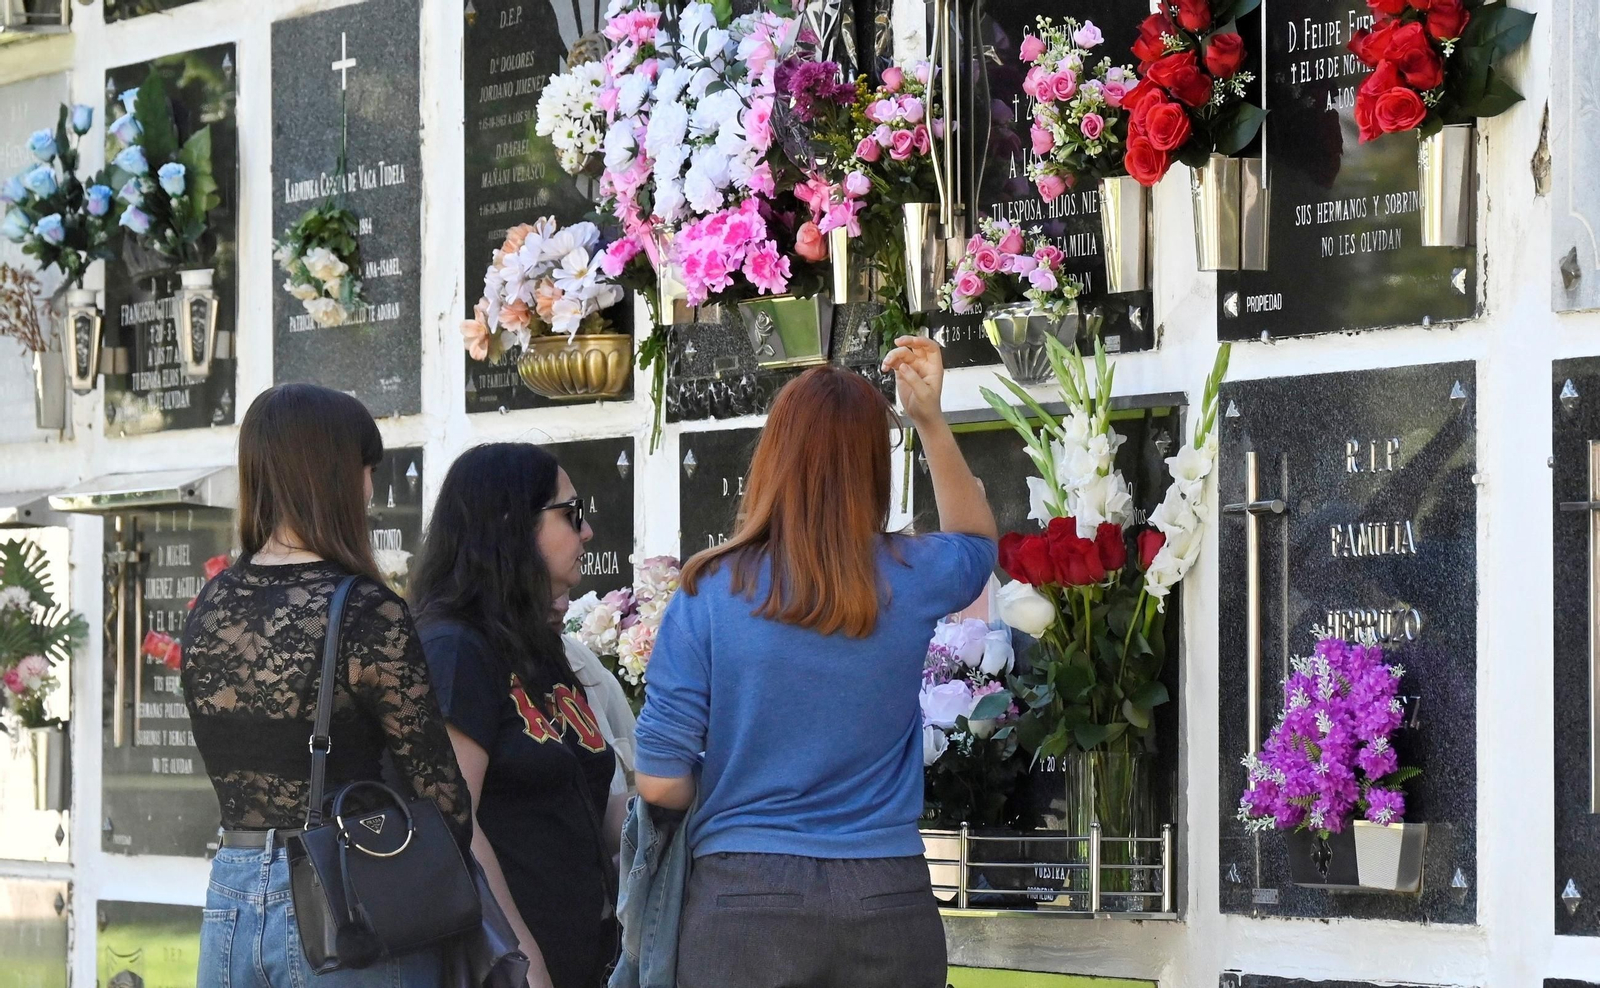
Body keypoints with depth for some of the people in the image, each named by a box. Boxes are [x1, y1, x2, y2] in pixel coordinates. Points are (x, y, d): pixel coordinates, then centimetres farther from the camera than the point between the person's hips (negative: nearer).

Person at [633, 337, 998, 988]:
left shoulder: (709, 594, -7)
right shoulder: (910, 580, -1)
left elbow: (659, 785, -7)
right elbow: (976, 542, 26)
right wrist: (930, 421, 18)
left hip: (746, 898, -2)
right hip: (888, 901, 2)